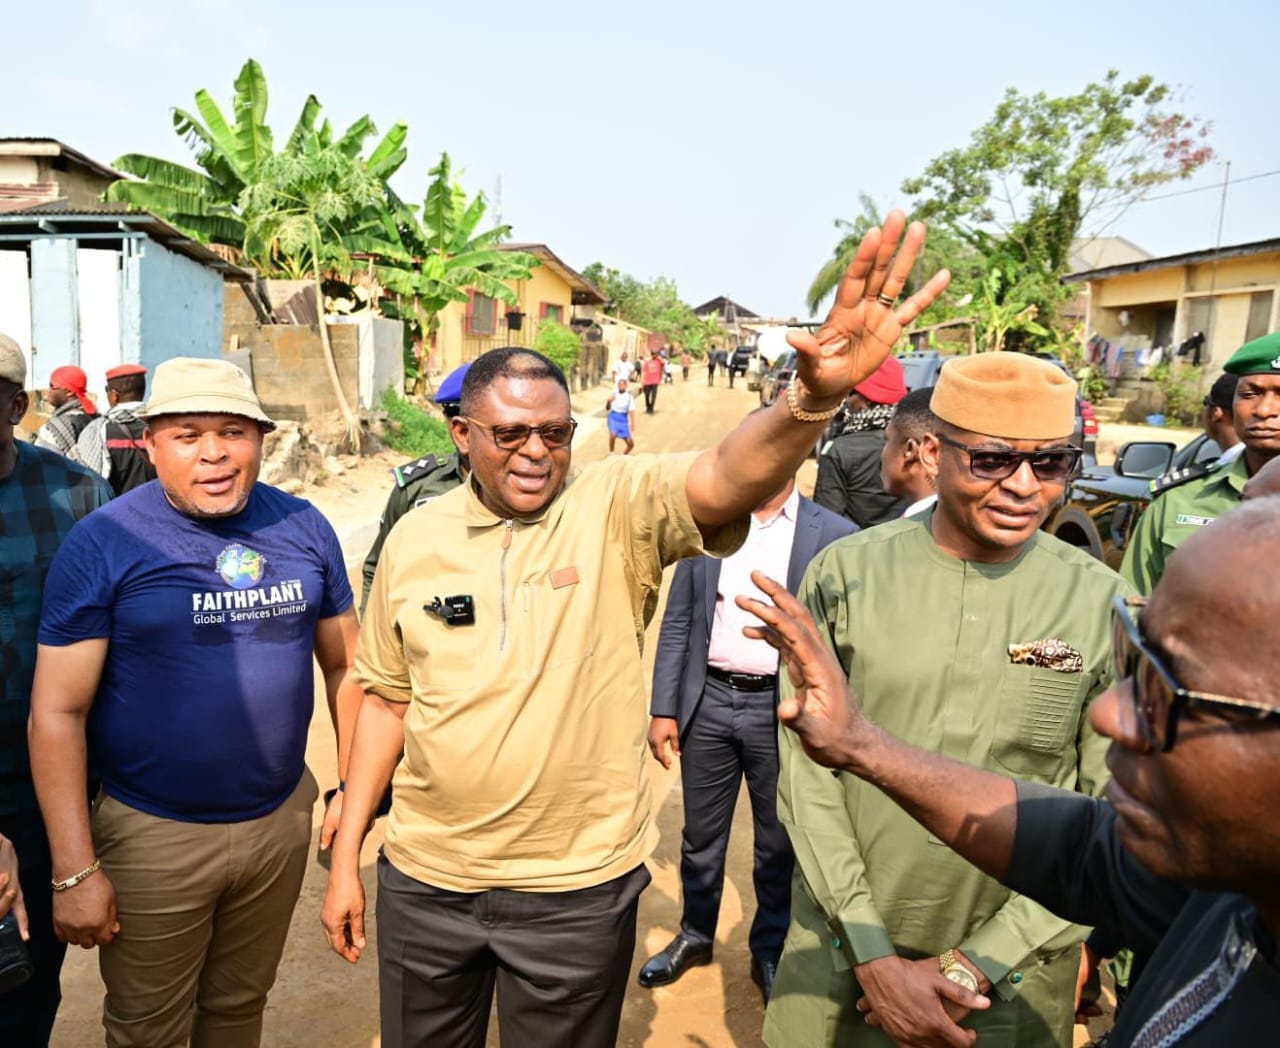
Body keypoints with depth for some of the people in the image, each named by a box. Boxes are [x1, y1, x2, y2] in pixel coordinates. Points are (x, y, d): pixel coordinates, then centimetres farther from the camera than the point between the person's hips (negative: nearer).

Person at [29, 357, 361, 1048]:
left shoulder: (303, 528, -3)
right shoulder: (102, 543, -13)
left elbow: (343, 664, 5)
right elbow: (58, 711, -13)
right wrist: (74, 871, -14)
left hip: (282, 819, 3)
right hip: (152, 835, -2)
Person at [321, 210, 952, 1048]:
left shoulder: (617, 506, -12)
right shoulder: (415, 537, -3)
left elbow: (726, 482, -33)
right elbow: (388, 698, 5)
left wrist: (815, 396, -52)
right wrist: (347, 854, 7)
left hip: (576, 887, -2)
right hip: (423, 875, 3)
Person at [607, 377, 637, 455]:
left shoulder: (629, 397, -4)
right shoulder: (614, 394, 6)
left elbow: (632, 411, -13)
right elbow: (607, 408, 14)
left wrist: (633, 424, -25)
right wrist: (608, 401, -7)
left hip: (623, 420, 0)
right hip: (613, 418, 0)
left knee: (631, 444, -2)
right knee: (613, 434, -32)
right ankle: (611, 454, -12)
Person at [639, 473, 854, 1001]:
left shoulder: (833, 535, -6)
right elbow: (677, 622, 5)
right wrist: (662, 710, 2)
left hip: (781, 708, -2)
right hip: (708, 699, 3)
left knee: (778, 843, 14)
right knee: (700, 834, 18)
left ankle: (770, 950, 37)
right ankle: (695, 934, 41)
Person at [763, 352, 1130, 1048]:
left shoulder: (1107, 605, -10)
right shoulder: (844, 572, -10)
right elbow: (807, 767, -7)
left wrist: (978, 963, -10)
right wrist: (872, 953, -10)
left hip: (1014, 965, 0)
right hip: (840, 938, 1)